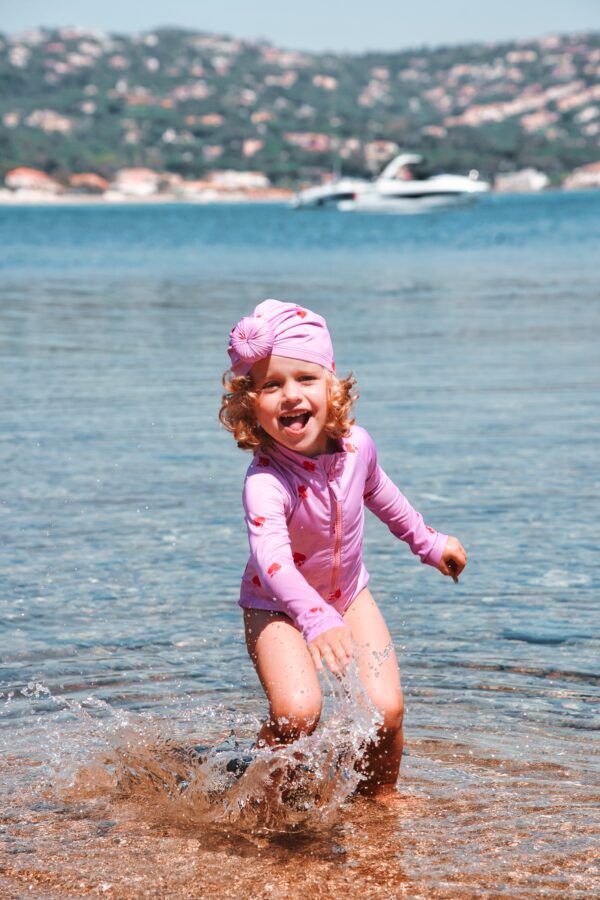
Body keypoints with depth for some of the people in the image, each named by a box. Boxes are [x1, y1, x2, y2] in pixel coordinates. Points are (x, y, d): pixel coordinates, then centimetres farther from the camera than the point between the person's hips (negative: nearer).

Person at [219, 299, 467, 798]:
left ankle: (382, 794, 22)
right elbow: (273, 561, -48)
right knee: (297, 713, -26)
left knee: (386, 709, -7)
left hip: (349, 595, 5)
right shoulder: (265, 483, -34)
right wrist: (317, 620, -64)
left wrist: (428, 541, 21)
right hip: (278, 608, -4)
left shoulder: (356, 444, -16)